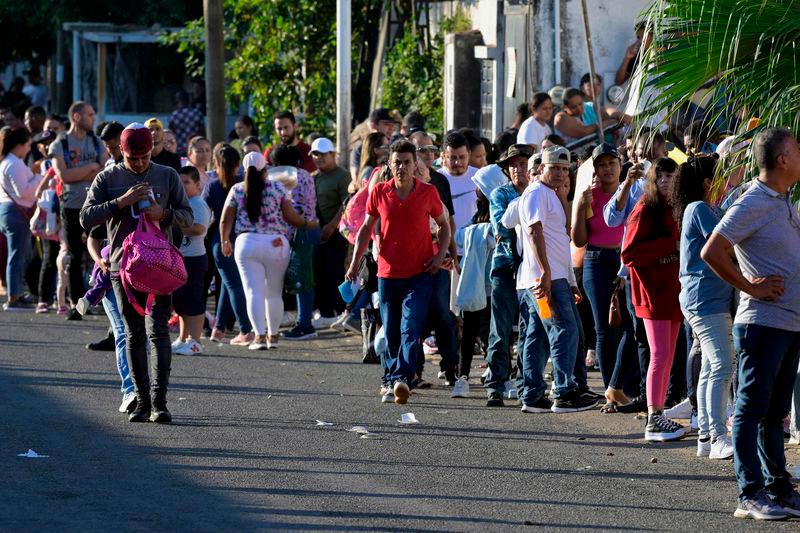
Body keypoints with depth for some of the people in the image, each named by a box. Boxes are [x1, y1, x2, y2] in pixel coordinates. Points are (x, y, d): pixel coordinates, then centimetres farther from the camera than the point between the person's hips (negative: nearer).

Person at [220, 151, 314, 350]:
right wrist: (308, 224, 17)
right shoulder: (277, 188, 1)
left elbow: (225, 221, 4)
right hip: (277, 244, 1)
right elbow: (290, 216, 0)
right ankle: (273, 335, 20)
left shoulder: (236, 190, 3)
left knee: (254, 292, -2)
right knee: (274, 293, 13)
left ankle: (260, 335, -12)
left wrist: (225, 242, 18)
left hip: (248, 244, -1)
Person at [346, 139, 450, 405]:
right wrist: (355, 262, 2)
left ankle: (401, 379, -23)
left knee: (411, 328, -15)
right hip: (387, 273, 2)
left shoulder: (428, 193, -3)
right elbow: (366, 228, 11)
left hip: (419, 275, -2)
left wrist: (440, 254, -2)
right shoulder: (379, 192, 1)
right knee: (391, 333, 8)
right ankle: (389, 382, 20)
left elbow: (444, 225, 12)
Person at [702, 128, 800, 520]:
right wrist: (751, 287, -14)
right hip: (763, 322, -9)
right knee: (752, 410, -5)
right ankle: (751, 495, -5)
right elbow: (711, 253, -19)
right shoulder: (752, 204, -12)